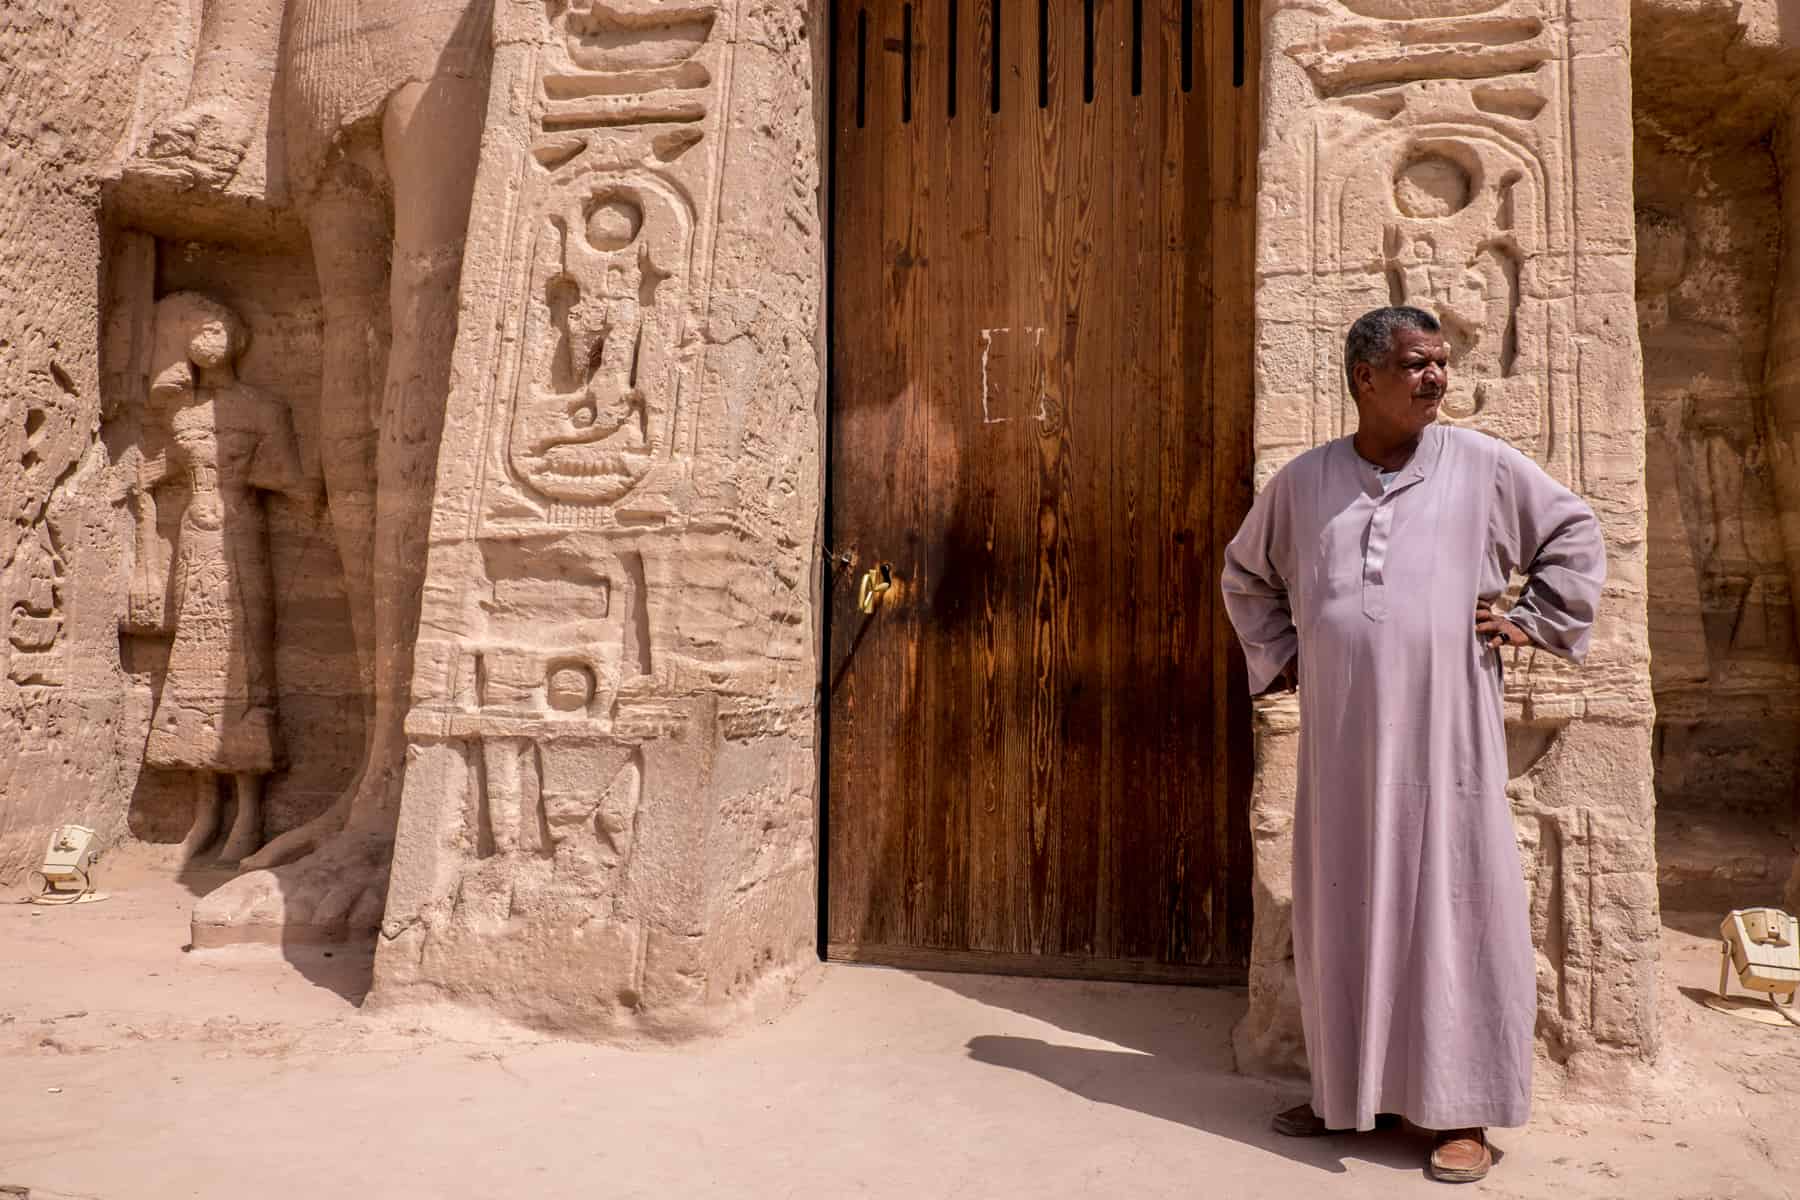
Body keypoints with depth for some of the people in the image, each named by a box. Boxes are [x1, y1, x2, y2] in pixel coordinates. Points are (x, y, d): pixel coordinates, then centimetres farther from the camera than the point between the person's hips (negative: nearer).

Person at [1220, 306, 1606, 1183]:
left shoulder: (1482, 465, 1)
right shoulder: (1302, 481, 6)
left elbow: (1576, 534, 12)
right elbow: (1244, 572, 21)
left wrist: (1531, 622, 3)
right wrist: (1278, 654, 13)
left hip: (1443, 733, -2)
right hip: (1341, 740, 3)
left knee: (1453, 909, 1)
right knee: (1344, 912, 9)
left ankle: (1464, 1112, 12)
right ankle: (1352, 1090, 24)